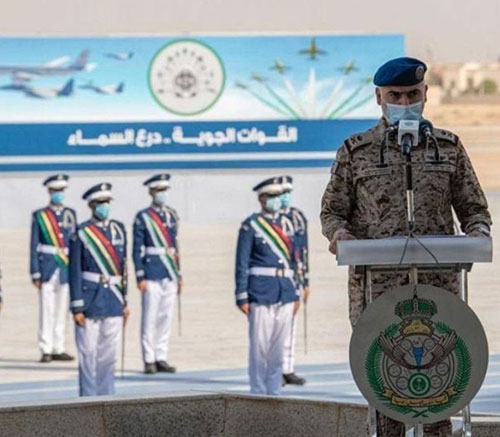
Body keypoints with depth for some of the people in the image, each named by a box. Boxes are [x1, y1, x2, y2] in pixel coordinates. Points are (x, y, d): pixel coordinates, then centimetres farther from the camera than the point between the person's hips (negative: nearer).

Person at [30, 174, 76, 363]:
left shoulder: (70, 214, 11)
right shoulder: (39, 216, 1)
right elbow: (34, 246, -1)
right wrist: (35, 274, -6)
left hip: (66, 268, 4)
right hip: (47, 268, -4)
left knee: (62, 310, 7)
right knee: (46, 310, -5)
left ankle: (58, 349, 13)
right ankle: (46, 350, -2)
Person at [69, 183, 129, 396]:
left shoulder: (118, 229, 9)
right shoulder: (81, 234, -6)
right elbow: (74, 272, -7)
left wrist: (124, 302, 13)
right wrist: (77, 308, -11)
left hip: (113, 304, 5)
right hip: (90, 300, -5)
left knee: (109, 355, 9)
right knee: (88, 354, 0)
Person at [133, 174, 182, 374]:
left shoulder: (172, 215, 13)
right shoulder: (143, 217, -4)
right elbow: (137, 249, -6)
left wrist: (178, 274, 16)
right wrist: (140, 277, -11)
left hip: (170, 275, 6)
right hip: (152, 274, -6)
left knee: (166, 317, 8)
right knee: (150, 318, -3)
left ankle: (161, 358, 14)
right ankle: (149, 360, 1)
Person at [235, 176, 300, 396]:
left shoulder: (286, 224, 14)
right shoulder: (251, 226, -3)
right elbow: (242, 263, -5)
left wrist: (296, 294, 14)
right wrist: (242, 297, -10)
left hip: (285, 293, 5)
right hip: (261, 293, -5)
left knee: (279, 345, 7)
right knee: (260, 344, -2)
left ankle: (274, 390, 14)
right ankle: (258, 392, 5)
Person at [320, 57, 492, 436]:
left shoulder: (449, 148, 11)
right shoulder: (355, 151, 8)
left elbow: (474, 208, 12)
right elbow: (332, 210, 10)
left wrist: (477, 234, -10)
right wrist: (339, 233, -13)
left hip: (436, 285, 1)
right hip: (376, 284, 0)